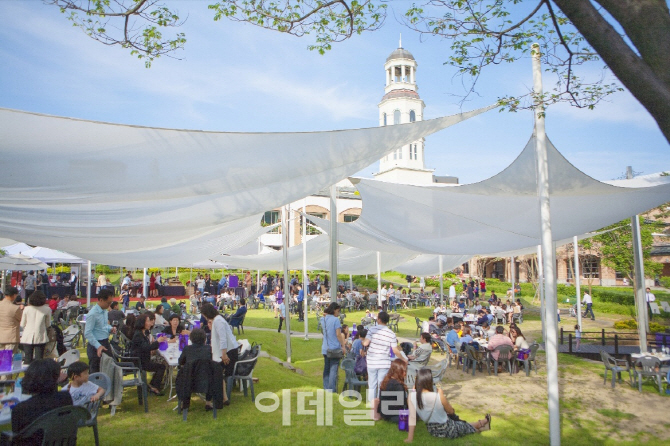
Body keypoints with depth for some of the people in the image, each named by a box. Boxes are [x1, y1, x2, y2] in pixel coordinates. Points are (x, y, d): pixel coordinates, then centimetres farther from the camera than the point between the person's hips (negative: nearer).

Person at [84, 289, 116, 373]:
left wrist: (110, 328, -1)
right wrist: (98, 346, -25)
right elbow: (87, 333, -21)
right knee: (95, 372, 1)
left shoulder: (105, 311, 7)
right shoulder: (92, 314, -19)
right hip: (95, 345, -8)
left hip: (106, 344, 8)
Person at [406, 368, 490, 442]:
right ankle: (484, 422, 54)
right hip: (446, 430, -4)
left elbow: (412, 417, -17)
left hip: (431, 430, 4)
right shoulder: (438, 396, -30)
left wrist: (410, 437, -9)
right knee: (466, 426, 26)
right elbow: (451, 411, -11)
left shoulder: (412, 395, -20)